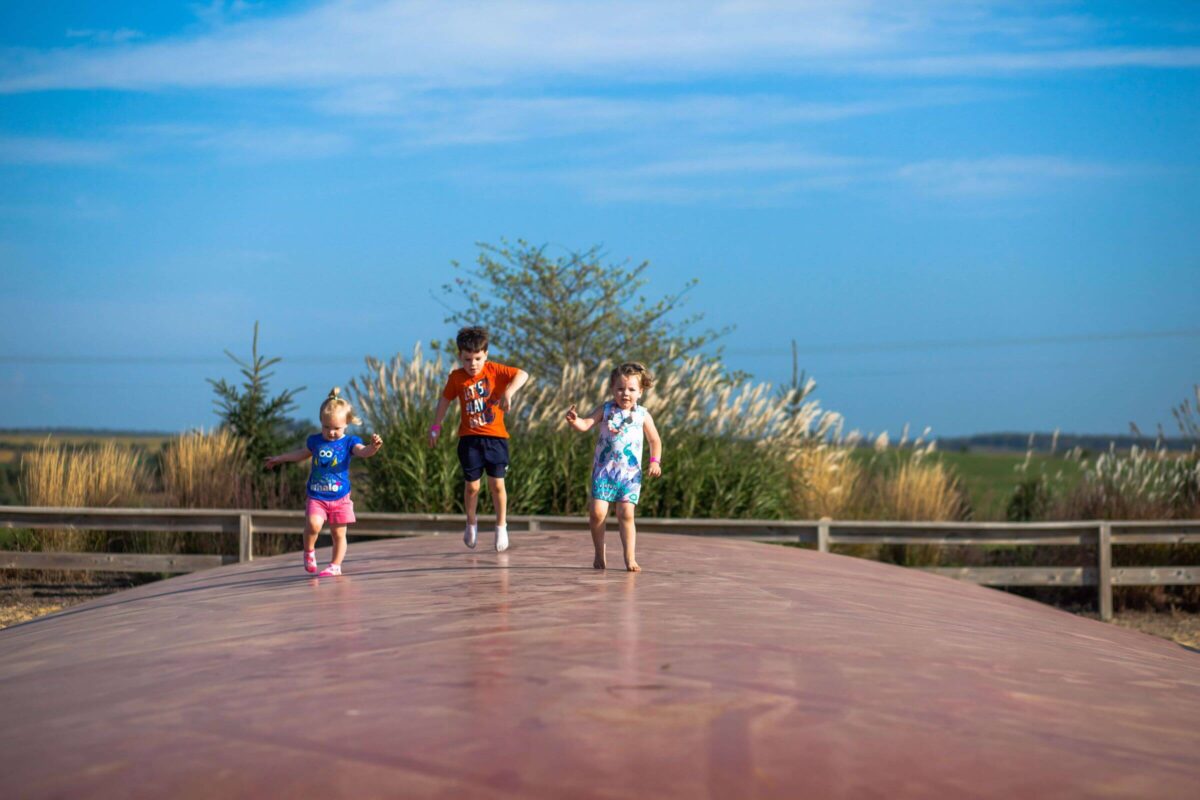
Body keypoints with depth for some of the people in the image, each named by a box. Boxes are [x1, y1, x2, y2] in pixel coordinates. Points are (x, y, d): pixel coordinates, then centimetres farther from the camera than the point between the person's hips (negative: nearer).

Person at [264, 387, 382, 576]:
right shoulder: (315, 441, 8)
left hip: (340, 498, -1)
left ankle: (335, 566, 19)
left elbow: (363, 452, -23)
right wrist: (279, 459, 39)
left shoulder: (349, 443, -3)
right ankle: (309, 551, 5)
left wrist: (373, 447, -46)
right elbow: (301, 454, 28)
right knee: (314, 524, -21)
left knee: (339, 534, 4)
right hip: (316, 497, 1)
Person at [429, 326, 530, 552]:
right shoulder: (456, 377, -1)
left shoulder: (494, 370, -6)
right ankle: (471, 523, 26)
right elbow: (445, 399, 14)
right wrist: (436, 426, 16)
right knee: (472, 485, 1)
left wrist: (508, 392, -32)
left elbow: (522, 374, -16)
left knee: (497, 483, -1)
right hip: (469, 439, 1)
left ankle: (501, 526, 17)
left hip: (495, 437, -1)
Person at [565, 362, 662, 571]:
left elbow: (655, 440, 13)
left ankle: (630, 558, -3)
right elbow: (586, 424, -10)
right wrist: (574, 420, -31)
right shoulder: (606, 410, 2)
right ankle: (599, 555, 10)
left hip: (630, 473, 0)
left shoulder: (642, 415, 4)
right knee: (597, 512, -9)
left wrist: (655, 461, 1)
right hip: (604, 470, 0)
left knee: (626, 514, -9)